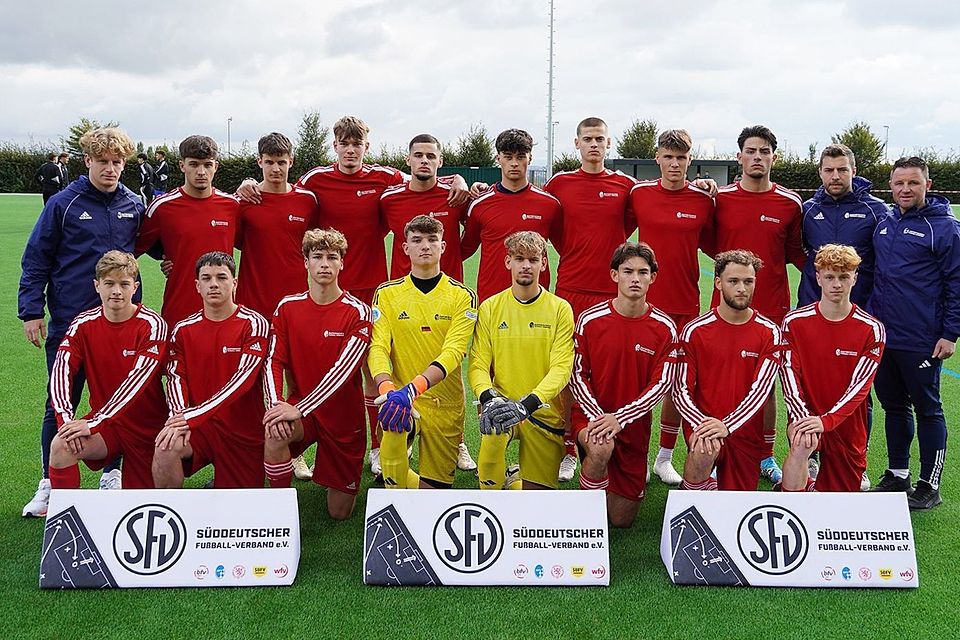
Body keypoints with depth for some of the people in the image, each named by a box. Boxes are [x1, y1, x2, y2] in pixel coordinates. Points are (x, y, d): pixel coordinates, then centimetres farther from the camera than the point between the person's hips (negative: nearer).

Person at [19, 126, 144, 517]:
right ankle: (49, 484, 16)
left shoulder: (134, 205, 5)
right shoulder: (63, 204, -3)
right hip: (69, 322, -2)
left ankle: (112, 475, 23)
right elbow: (36, 260, 0)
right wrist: (31, 311, -5)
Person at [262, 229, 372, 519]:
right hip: (298, 405, 1)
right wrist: (275, 404, -24)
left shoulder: (357, 313, -13)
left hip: (343, 417, -1)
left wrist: (298, 409, -30)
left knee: (339, 512, 3)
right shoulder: (288, 307, -2)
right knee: (275, 434, -35)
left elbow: (343, 370, -22)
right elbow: (273, 360, -6)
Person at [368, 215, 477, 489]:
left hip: (446, 404, 1)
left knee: (437, 488, 2)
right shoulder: (386, 294, 2)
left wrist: (412, 388, -32)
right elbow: (378, 347, -9)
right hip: (401, 396, -1)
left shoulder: (462, 296, -3)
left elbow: (453, 352, -16)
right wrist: (387, 389, -30)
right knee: (393, 431, -34)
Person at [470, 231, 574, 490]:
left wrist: (527, 404, -28)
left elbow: (561, 369, -12)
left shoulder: (560, 309, -3)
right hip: (502, 403, 0)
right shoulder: (490, 308, 1)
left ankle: (513, 483, 38)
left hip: (544, 412, 0)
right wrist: (488, 398, -26)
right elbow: (478, 365, -3)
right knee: (492, 429, -35)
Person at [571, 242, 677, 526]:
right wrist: (596, 416, -20)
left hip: (634, 425, 2)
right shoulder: (590, 320, -8)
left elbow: (662, 384, -9)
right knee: (601, 448, -38)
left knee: (622, 519, 6)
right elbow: (577, 375, -5)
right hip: (591, 414, -1)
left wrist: (619, 417, -20)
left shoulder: (665, 328, -6)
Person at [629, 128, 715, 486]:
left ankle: (665, 458, 19)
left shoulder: (703, 199, 2)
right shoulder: (639, 193, 0)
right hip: (646, 301, -1)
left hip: (686, 303, 1)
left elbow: (711, 244, 14)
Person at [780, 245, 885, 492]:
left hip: (847, 425, 1)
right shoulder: (794, 322, -4)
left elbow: (860, 385, -13)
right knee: (801, 444, -34)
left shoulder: (871, 329, -6)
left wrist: (827, 420, -28)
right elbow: (789, 375, -10)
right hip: (805, 415, -1)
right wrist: (801, 417, -27)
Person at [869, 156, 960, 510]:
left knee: (927, 410, 5)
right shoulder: (884, 224, 9)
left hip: (921, 343, -6)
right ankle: (897, 475, 28)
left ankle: (930, 486, 15)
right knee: (894, 407, 15)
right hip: (883, 336, 6)